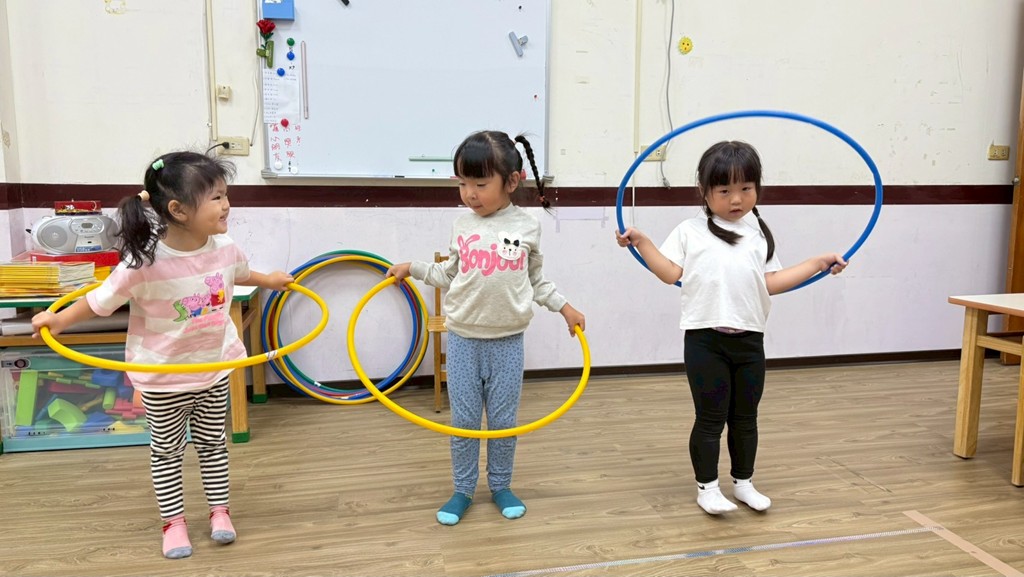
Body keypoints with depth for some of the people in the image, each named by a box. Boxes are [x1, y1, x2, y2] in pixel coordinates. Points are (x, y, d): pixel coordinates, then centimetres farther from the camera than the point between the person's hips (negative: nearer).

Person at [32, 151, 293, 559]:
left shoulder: (225, 249, -12)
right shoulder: (145, 262, -28)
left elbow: (239, 274, 13)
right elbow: (102, 299, -13)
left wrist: (270, 281, 27)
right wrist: (59, 319, -13)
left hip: (215, 369, 4)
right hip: (163, 378, -3)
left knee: (213, 443, 18)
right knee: (167, 451, 14)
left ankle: (219, 510, 34)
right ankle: (173, 522, 30)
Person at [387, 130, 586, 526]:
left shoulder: (527, 227, -4)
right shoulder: (462, 226, -1)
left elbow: (537, 280, 7)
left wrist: (564, 307, 1)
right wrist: (413, 269, 6)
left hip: (507, 342, -1)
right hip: (463, 340, 1)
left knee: (503, 421, 11)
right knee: (463, 421, 9)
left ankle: (501, 487, 30)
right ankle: (463, 491, 25)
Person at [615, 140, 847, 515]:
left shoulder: (759, 234, 11)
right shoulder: (690, 231, 3)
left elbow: (770, 282, 5)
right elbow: (671, 273, -2)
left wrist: (817, 264, 4)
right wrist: (641, 242, -10)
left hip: (749, 339, 4)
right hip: (705, 339, -3)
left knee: (745, 416, 15)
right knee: (711, 417, 4)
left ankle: (743, 482, 31)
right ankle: (707, 487, 18)